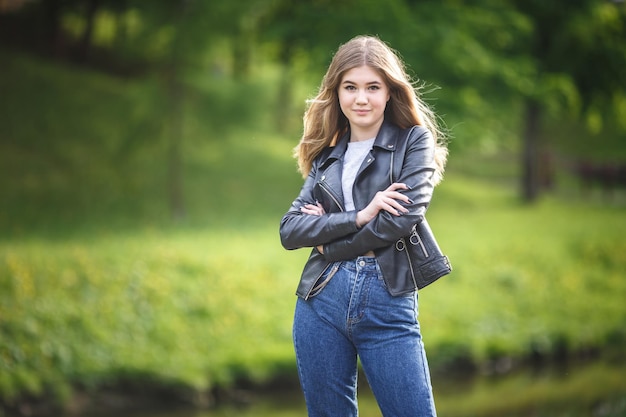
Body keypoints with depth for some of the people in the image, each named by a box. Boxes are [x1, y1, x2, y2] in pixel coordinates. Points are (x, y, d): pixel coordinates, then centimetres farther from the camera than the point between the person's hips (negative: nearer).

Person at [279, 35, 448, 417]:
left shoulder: (415, 141, 3)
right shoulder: (327, 156, 13)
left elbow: (405, 217, -12)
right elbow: (289, 231, 2)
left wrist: (328, 239, -2)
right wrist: (358, 216, -12)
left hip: (388, 303, -4)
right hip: (322, 300, 4)